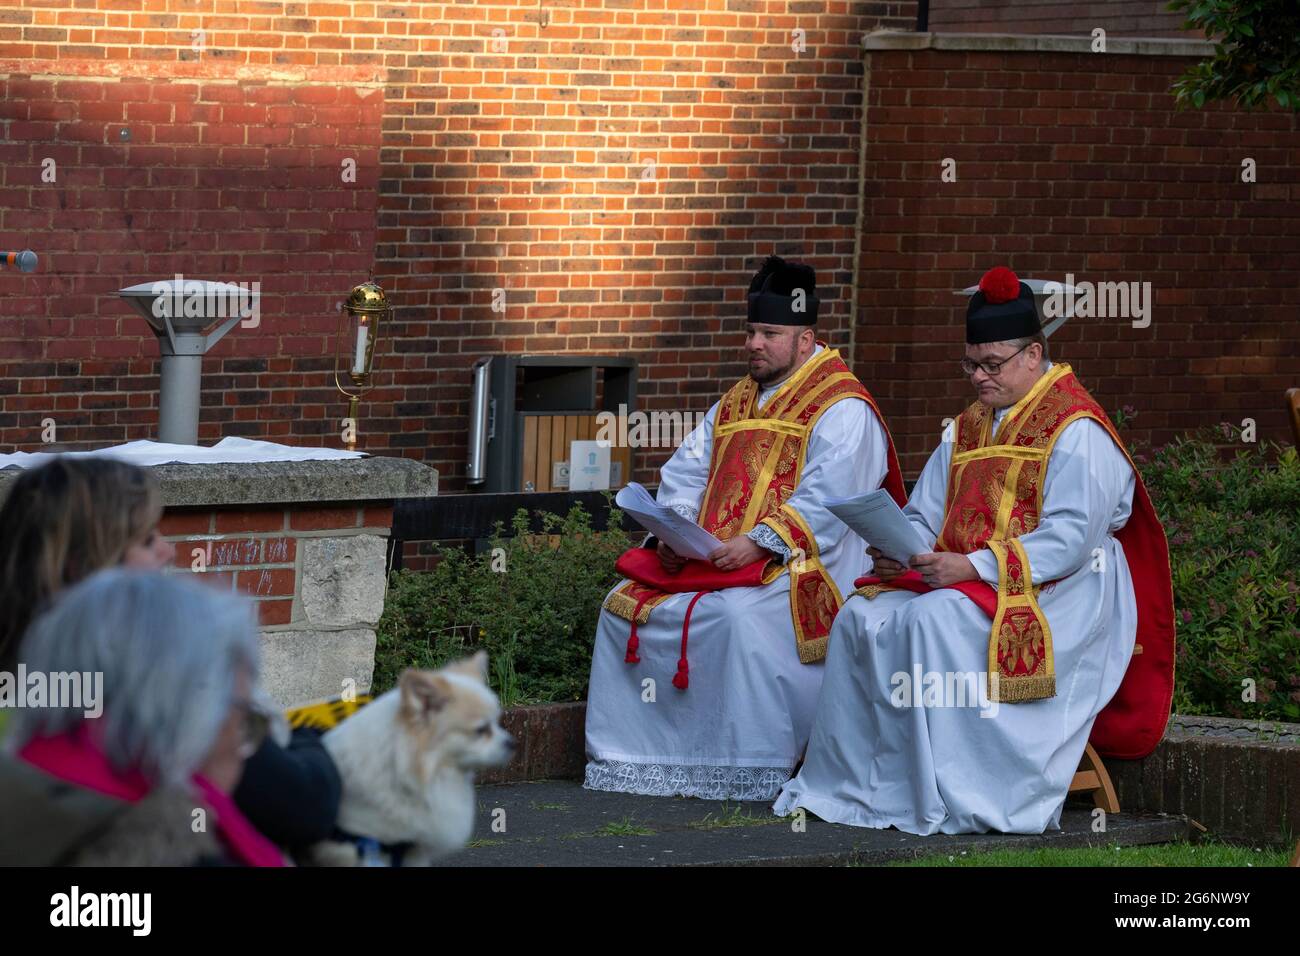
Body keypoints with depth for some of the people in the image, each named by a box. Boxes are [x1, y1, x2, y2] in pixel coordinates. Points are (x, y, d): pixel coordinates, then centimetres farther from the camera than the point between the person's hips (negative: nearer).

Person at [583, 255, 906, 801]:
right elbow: (686, 471, 18)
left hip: (797, 567, -8)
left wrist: (756, 542, -26)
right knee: (626, 604, -4)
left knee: (740, 614, -36)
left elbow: (824, 503, -18)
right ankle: (636, 755, 0)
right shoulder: (736, 403, 22)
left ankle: (756, 773, -29)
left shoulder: (842, 410, -5)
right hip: (709, 562, 8)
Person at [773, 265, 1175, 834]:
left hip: (1053, 594, -8)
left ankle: (948, 801, -30)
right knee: (864, 616, -14)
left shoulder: (1076, 431, -9)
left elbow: (1070, 538, -19)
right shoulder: (967, 431, 17)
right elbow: (923, 518, 16)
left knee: (937, 622, -33)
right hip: (960, 579, 8)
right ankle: (847, 784, -14)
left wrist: (974, 566, -25)